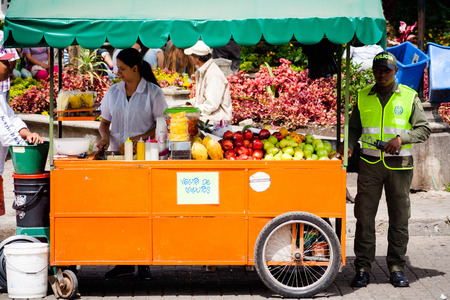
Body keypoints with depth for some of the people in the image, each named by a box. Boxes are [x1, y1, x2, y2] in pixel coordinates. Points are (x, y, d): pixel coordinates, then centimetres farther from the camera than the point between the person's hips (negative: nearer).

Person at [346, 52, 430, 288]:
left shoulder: (409, 97, 4)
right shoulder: (363, 96, 9)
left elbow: (423, 129, 2)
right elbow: (354, 127, 15)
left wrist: (401, 138, -15)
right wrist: (349, 145, -4)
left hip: (399, 164, -1)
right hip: (370, 163, 1)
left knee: (399, 217, 3)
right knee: (364, 215, -2)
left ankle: (396, 267, 12)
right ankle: (362, 268, 5)